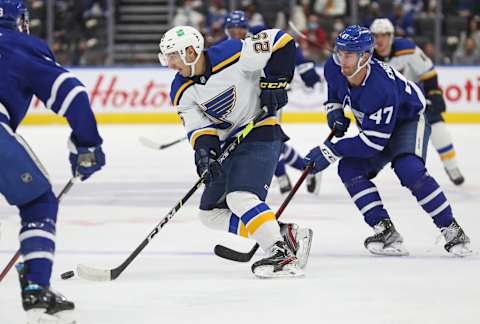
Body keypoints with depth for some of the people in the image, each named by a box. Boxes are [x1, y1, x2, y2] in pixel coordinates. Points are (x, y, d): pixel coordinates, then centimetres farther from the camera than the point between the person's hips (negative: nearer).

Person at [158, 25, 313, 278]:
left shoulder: (232, 55, -20)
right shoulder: (182, 92, -1)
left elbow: (281, 42, -16)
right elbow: (198, 126, -6)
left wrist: (274, 83, -16)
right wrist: (204, 149, -27)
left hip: (260, 133, -8)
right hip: (229, 143, 9)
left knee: (240, 198, -28)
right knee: (211, 213, 4)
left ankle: (282, 254, -29)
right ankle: (283, 233, -1)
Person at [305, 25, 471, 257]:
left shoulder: (382, 87, -39)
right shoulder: (334, 68, -19)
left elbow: (373, 141, -36)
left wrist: (331, 151, -35)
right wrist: (334, 111, -6)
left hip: (409, 121, -7)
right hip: (372, 126, 7)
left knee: (409, 170, -32)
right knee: (349, 169, -16)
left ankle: (451, 229, -20)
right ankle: (385, 230, -16)